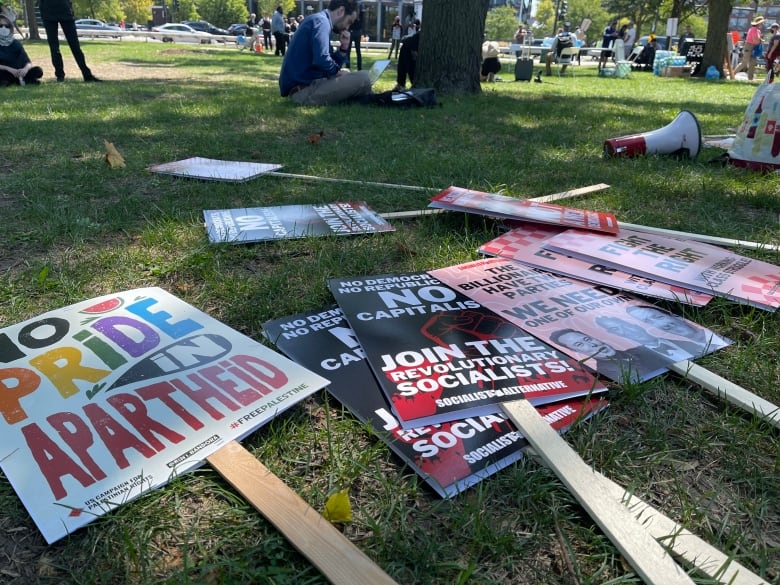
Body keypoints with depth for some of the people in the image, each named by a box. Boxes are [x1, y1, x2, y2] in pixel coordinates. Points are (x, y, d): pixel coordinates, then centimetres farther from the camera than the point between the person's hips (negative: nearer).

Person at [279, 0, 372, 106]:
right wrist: (337, 71, -7)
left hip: (300, 86, 11)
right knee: (363, 77, -16)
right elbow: (322, 61, -26)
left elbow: (331, 63, 21)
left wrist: (344, 47, 6)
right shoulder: (321, 21, -10)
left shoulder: (318, 20, 21)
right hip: (303, 89, -11)